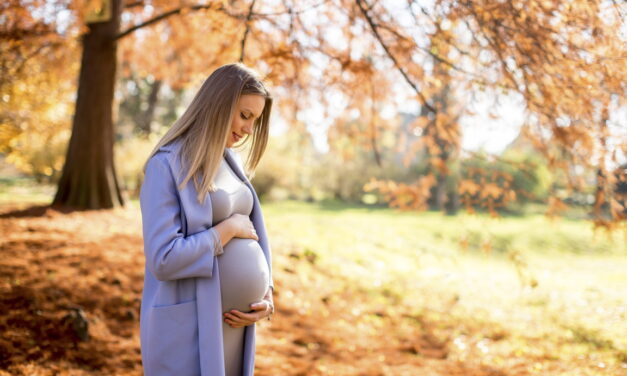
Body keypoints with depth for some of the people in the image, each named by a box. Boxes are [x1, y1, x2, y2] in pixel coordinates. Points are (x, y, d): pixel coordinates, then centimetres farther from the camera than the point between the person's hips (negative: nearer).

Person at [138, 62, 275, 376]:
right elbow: (163, 259, -21)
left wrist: (266, 294, -2)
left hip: (232, 321, 7)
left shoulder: (231, 164, 10)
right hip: (187, 326, -7)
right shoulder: (166, 165, -13)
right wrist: (228, 228, -13)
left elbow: (253, 237, 14)